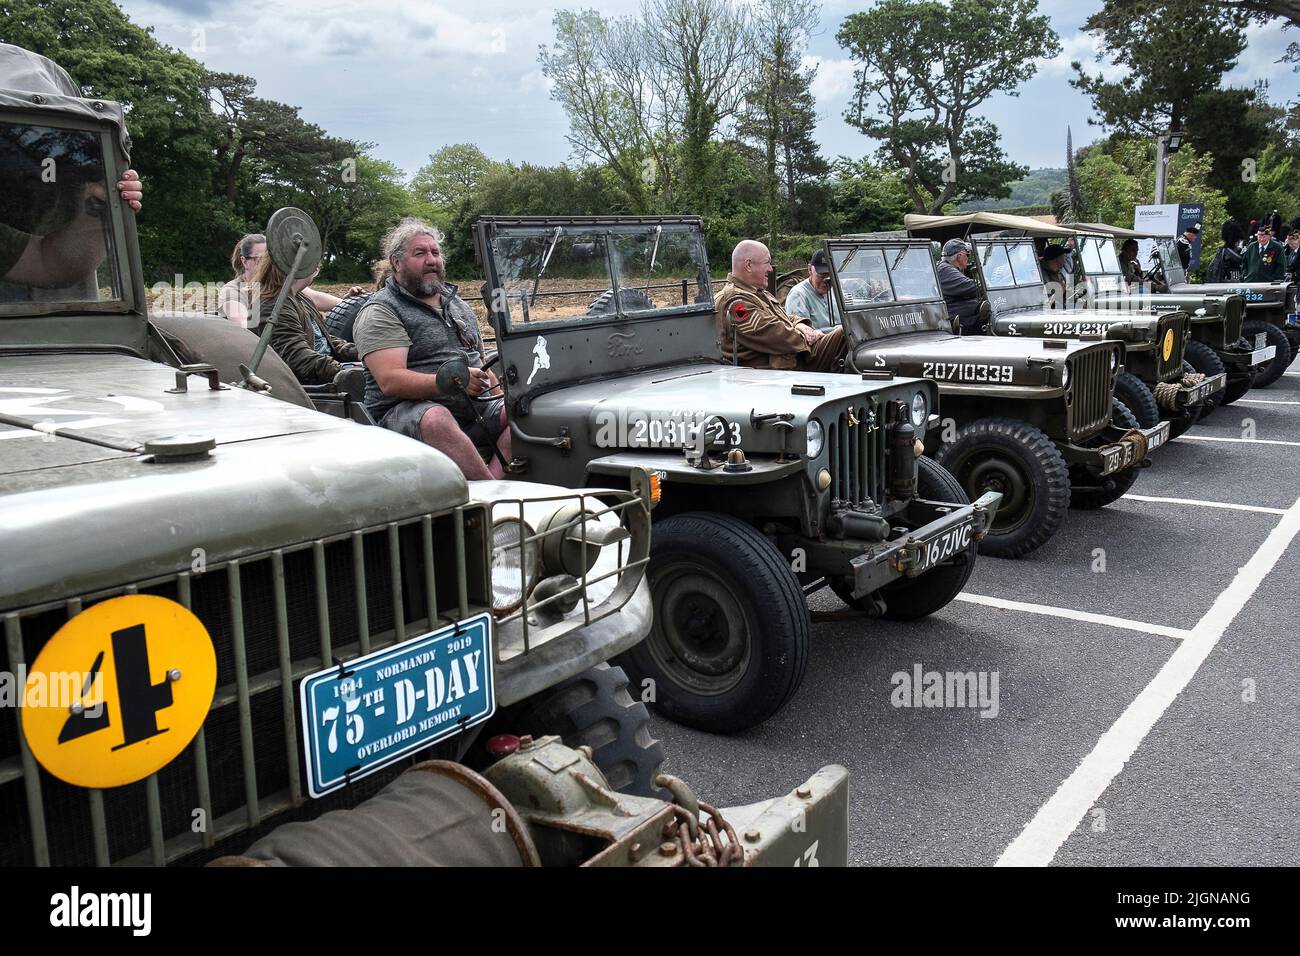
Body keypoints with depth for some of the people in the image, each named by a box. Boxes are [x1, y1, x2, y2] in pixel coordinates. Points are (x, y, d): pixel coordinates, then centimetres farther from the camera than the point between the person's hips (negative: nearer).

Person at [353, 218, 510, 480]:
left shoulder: (457, 304, 25)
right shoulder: (380, 312, 1)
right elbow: (390, 381, -15)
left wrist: (504, 398, 9)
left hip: (475, 408, 6)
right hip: (407, 409, -6)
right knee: (436, 419, -40)